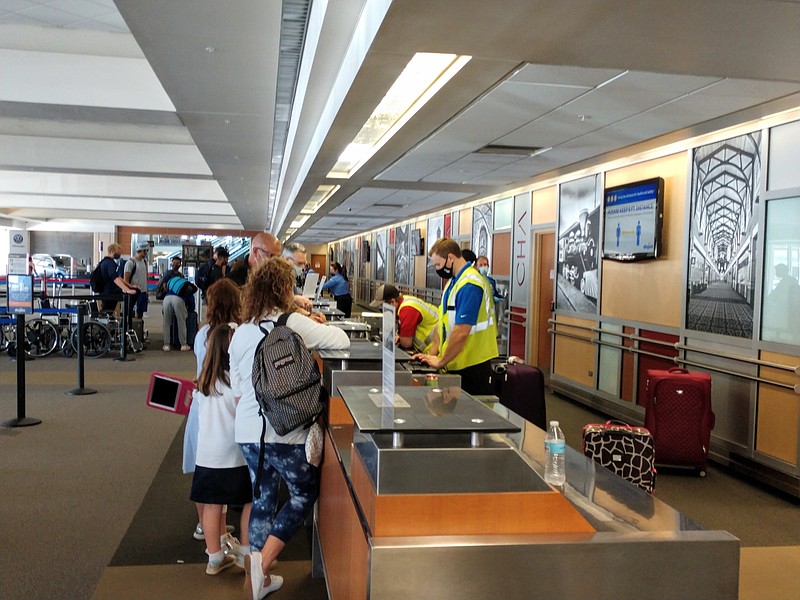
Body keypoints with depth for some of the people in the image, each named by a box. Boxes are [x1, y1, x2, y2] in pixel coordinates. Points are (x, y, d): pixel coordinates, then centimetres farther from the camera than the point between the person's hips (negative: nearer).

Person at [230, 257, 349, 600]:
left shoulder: (241, 333, 6)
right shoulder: (294, 323, -10)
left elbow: (237, 389, 12)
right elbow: (342, 341, -2)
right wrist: (314, 333, 16)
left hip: (247, 431, 6)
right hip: (285, 431, -5)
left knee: (263, 499, 19)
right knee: (304, 493, 14)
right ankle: (262, 560, 2)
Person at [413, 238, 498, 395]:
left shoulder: (470, 285, -19)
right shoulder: (453, 281, 12)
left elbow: (461, 332, -23)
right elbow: (443, 321, 14)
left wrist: (441, 362, -13)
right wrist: (433, 354, 5)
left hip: (471, 366, -9)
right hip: (455, 365, 9)